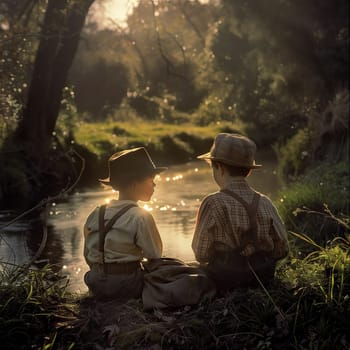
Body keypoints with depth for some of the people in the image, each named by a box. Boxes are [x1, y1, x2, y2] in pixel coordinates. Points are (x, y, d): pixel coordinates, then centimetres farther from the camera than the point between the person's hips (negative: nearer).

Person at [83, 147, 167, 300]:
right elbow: (155, 255, -9)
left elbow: (88, 256, 10)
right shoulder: (141, 217, -12)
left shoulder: (96, 215, 5)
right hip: (127, 286, -6)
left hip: (96, 284, 6)